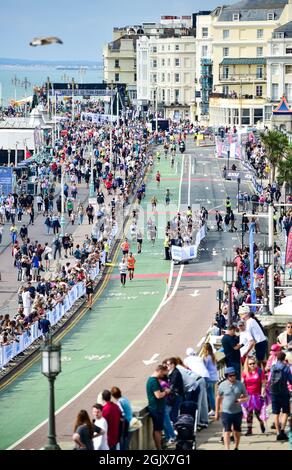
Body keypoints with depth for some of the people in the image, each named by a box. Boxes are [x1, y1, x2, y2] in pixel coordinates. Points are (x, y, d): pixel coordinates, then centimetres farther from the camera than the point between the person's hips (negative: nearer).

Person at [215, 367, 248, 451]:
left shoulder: (240, 385, -1)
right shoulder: (222, 385, -3)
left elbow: (246, 397, 5)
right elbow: (218, 398, 7)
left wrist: (241, 400, -20)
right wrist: (217, 412, 8)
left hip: (238, 412, 2)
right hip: (226, 412, -2)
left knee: (237, 431, 15)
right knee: (227, 431, -9)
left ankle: (236, 447, 33)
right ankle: (227, 449, -14)